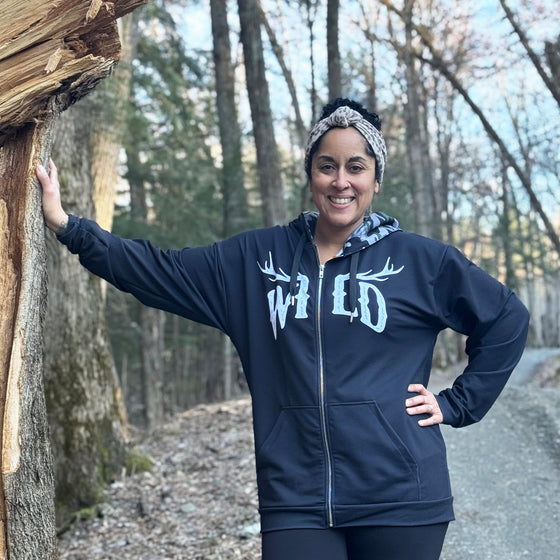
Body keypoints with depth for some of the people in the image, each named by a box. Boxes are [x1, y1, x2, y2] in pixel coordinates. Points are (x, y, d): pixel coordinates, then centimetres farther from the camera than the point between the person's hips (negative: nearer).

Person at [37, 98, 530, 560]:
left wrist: (457, 404, 4)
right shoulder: (256, 258, 8)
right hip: (297, 501, 2)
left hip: (397, 498, -1)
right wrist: (67, 226, 0)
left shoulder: (419, 260, 2)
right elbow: (160, 272, 7)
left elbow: (506, 318, 10)